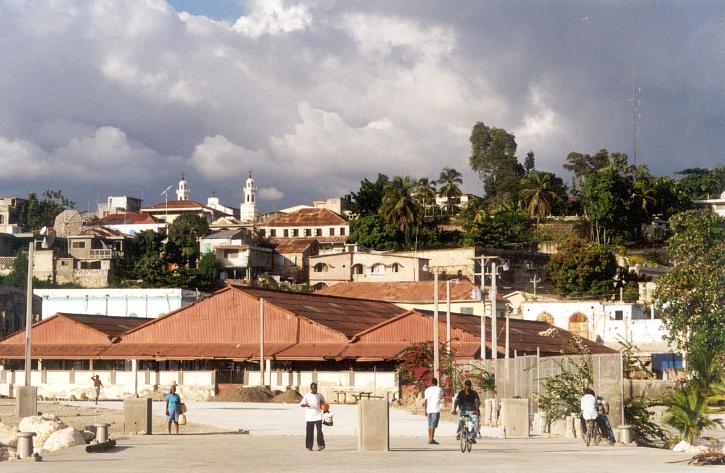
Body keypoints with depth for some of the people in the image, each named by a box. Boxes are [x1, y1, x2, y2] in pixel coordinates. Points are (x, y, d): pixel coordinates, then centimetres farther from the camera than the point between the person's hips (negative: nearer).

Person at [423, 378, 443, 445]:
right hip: (436, 409, -4)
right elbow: (441, 397, 19)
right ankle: (431, 439, -13)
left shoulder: (427, 390, 7)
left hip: (429, 409, 4)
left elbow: (426, 400, 4)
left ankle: (429, 439, 16)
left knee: (430, 425, 13)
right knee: (433, 424, -7)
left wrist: (425, 410, 8)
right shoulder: (439, 389, 1)